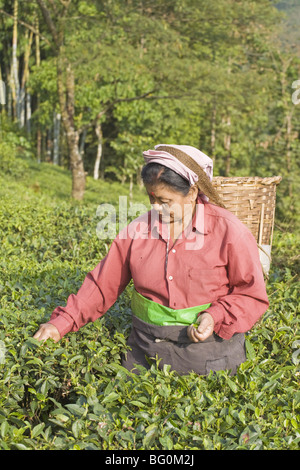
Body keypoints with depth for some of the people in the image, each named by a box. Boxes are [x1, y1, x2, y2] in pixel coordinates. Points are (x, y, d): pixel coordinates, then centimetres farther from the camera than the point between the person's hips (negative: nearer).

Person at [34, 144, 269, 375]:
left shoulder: (227, 230, -9)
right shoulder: (138, 230, 0)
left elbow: (252, 294, -4)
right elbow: (103, 285, 3)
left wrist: (216, 317, -20)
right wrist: (62, 324, -4)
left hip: (209, 351, -2)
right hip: (146, 349, 3)